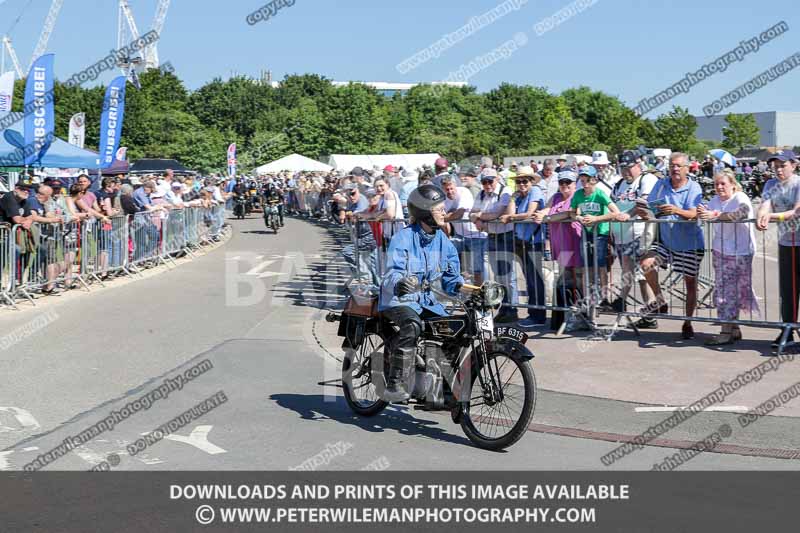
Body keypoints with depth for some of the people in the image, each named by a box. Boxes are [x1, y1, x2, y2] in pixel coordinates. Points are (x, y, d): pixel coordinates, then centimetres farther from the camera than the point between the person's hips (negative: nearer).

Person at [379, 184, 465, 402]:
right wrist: (399, 283, -46)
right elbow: (393, 272, -24)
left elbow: (451, 276, 14)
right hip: (399, 298, -6)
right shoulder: (403, 237, -12)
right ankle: (394, 385, -34)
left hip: (426, 299, 7)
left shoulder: (443, 241, 8)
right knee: (412, 325, -36)